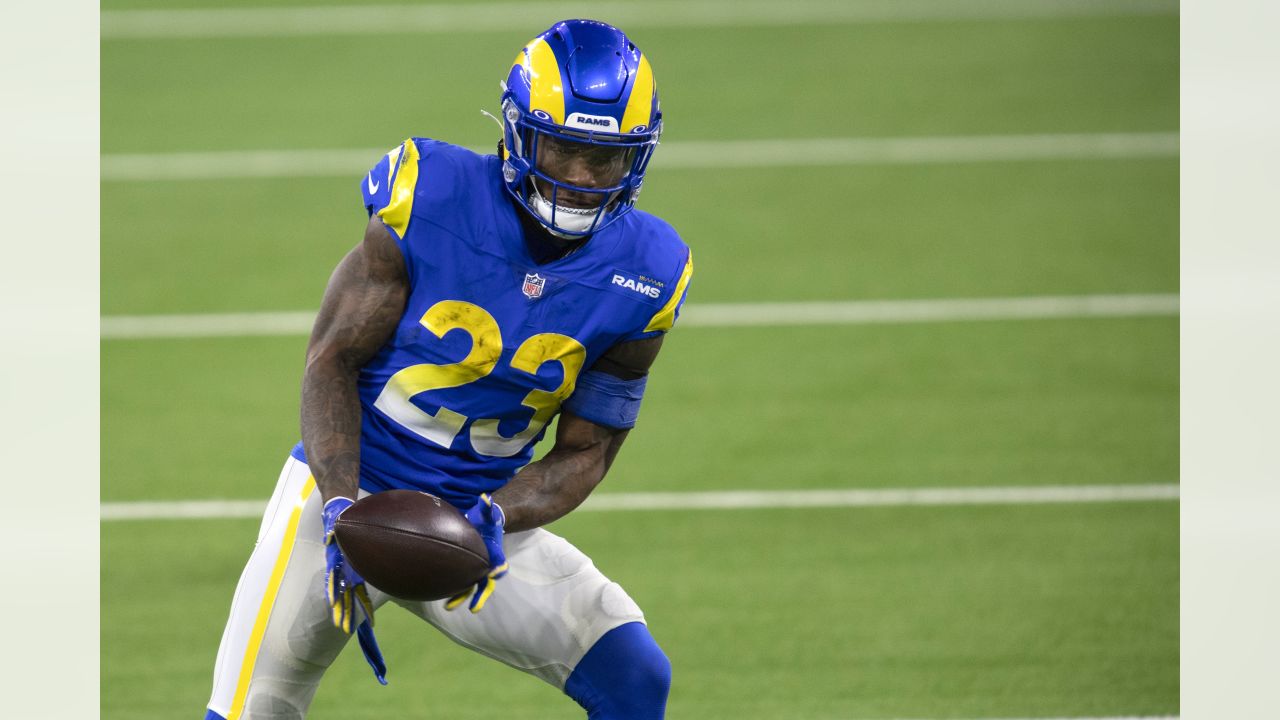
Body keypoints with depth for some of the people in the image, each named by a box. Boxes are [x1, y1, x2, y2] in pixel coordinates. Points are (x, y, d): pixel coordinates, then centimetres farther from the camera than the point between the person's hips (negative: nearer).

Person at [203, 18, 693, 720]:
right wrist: (342, 506, -21)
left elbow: (582, 452, 0)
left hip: (477, 514, 3)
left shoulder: (641, 275, -7)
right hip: (346, 488, -3)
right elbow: (332, 358, -8)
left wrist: (496, 519, -20)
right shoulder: (432, 202, -16)